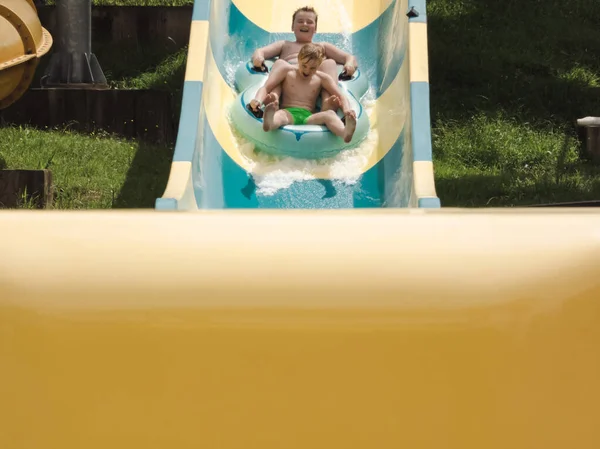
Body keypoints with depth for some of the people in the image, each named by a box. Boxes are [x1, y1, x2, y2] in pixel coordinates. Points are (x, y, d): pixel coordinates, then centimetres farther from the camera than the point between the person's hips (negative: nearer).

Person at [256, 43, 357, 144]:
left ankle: (345, 134, -67)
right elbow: (265, 88, 8)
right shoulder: (287, 71, 14)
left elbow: (342, 97, 11)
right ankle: (269, 123, -78)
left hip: (309, 117, 1)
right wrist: (258, 101, -17)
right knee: (280, 115, -39)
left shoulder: (322, 78, 17)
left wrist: (347, 110, -14)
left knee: (330, 114, -32)